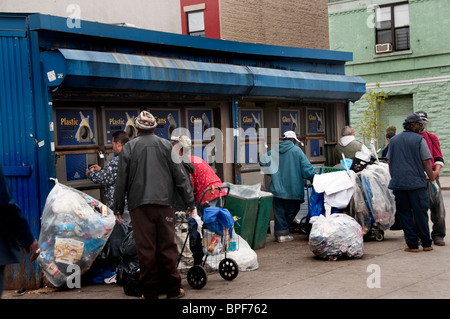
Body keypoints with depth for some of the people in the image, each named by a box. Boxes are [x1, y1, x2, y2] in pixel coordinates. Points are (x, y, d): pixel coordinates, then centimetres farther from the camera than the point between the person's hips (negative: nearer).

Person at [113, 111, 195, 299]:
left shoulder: (129, 148, 4)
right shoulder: (166, 146, 7)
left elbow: (121, 181, 4)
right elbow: (180, 176, 7)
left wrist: (118, 208, 11)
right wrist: (189, 202, 12)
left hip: (139, 206, -1)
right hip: (164, 204, 1)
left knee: (145, 249, 2)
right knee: (167, 246, 5)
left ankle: (150, 292, 7)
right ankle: (172, 289, 10)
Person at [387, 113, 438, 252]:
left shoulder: (394, 140, 10)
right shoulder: (419, 139, -4)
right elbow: (426, 163, -4)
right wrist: (433, 180, 6)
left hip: (398, 183, 3)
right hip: (416, 183, -3)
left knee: (404, 214, 6)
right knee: (420, 213, 4)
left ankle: (412, 244, 5)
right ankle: (426, 244, 11)